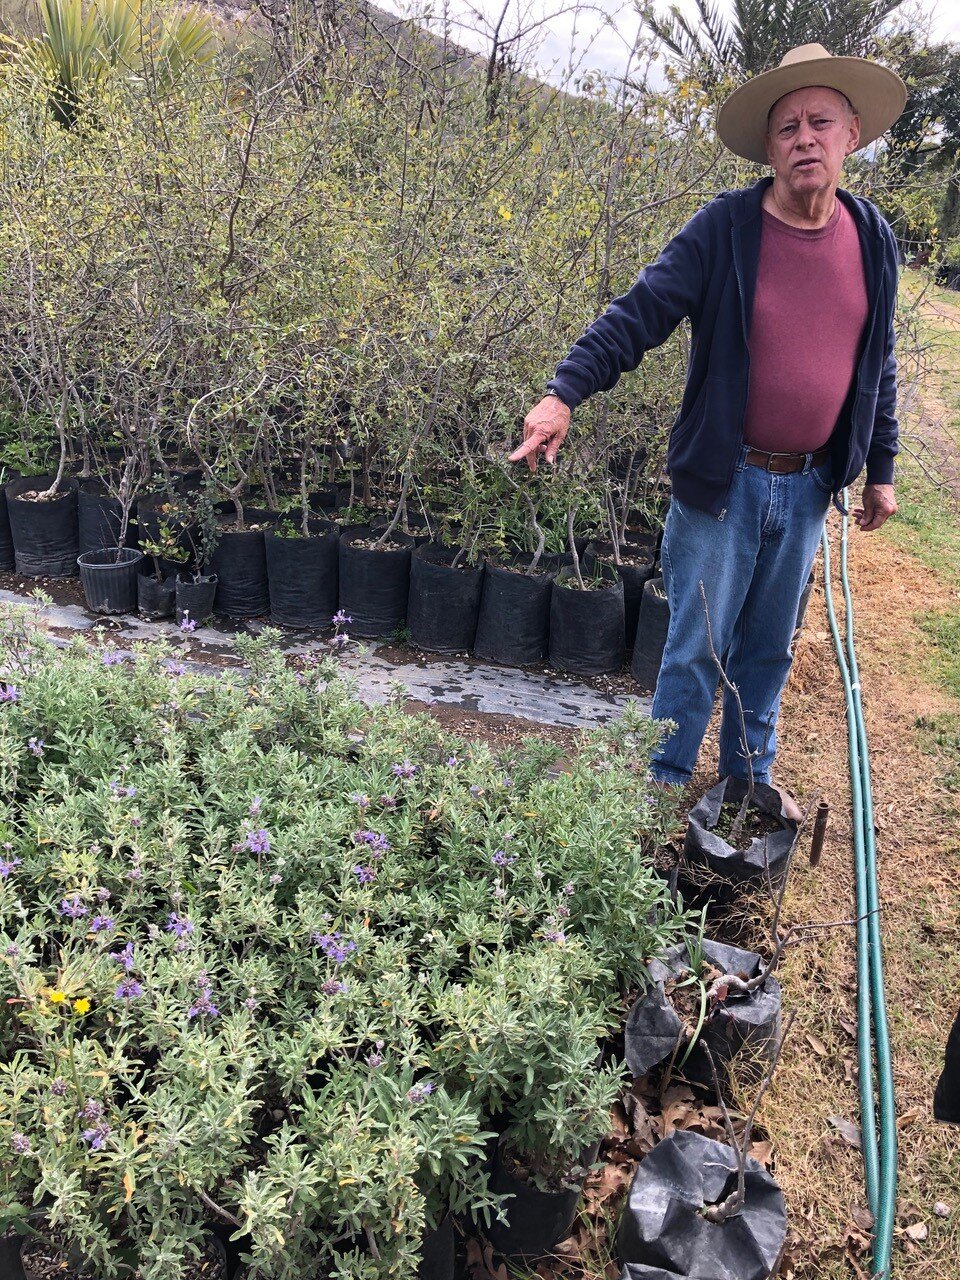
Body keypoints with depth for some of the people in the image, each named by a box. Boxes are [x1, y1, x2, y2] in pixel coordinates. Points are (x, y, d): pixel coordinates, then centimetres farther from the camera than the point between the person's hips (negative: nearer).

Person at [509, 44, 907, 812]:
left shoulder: (873, 239, 4)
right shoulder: (725, 228, -10)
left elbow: (877, 366, 11)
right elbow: (637, 316, -16)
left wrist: (881, 470, 13)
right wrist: (566, 392, -30)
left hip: (808, 488, 4)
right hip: (721, 483, -4)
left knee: (769, 648, 17)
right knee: (697, 648, 4)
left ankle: (751, 778, 35)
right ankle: (666, 784, 22)